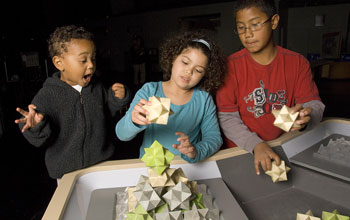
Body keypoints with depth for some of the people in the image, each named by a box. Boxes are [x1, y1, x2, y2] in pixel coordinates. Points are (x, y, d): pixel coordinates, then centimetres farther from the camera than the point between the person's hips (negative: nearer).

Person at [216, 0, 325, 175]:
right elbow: (226, 117, -9)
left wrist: (305, 116, -23)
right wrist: (256, 145, -22)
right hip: (241, 151, -2)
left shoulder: (297, 63, 2)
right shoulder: (231, 65, -6)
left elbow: (314, 104, 1)